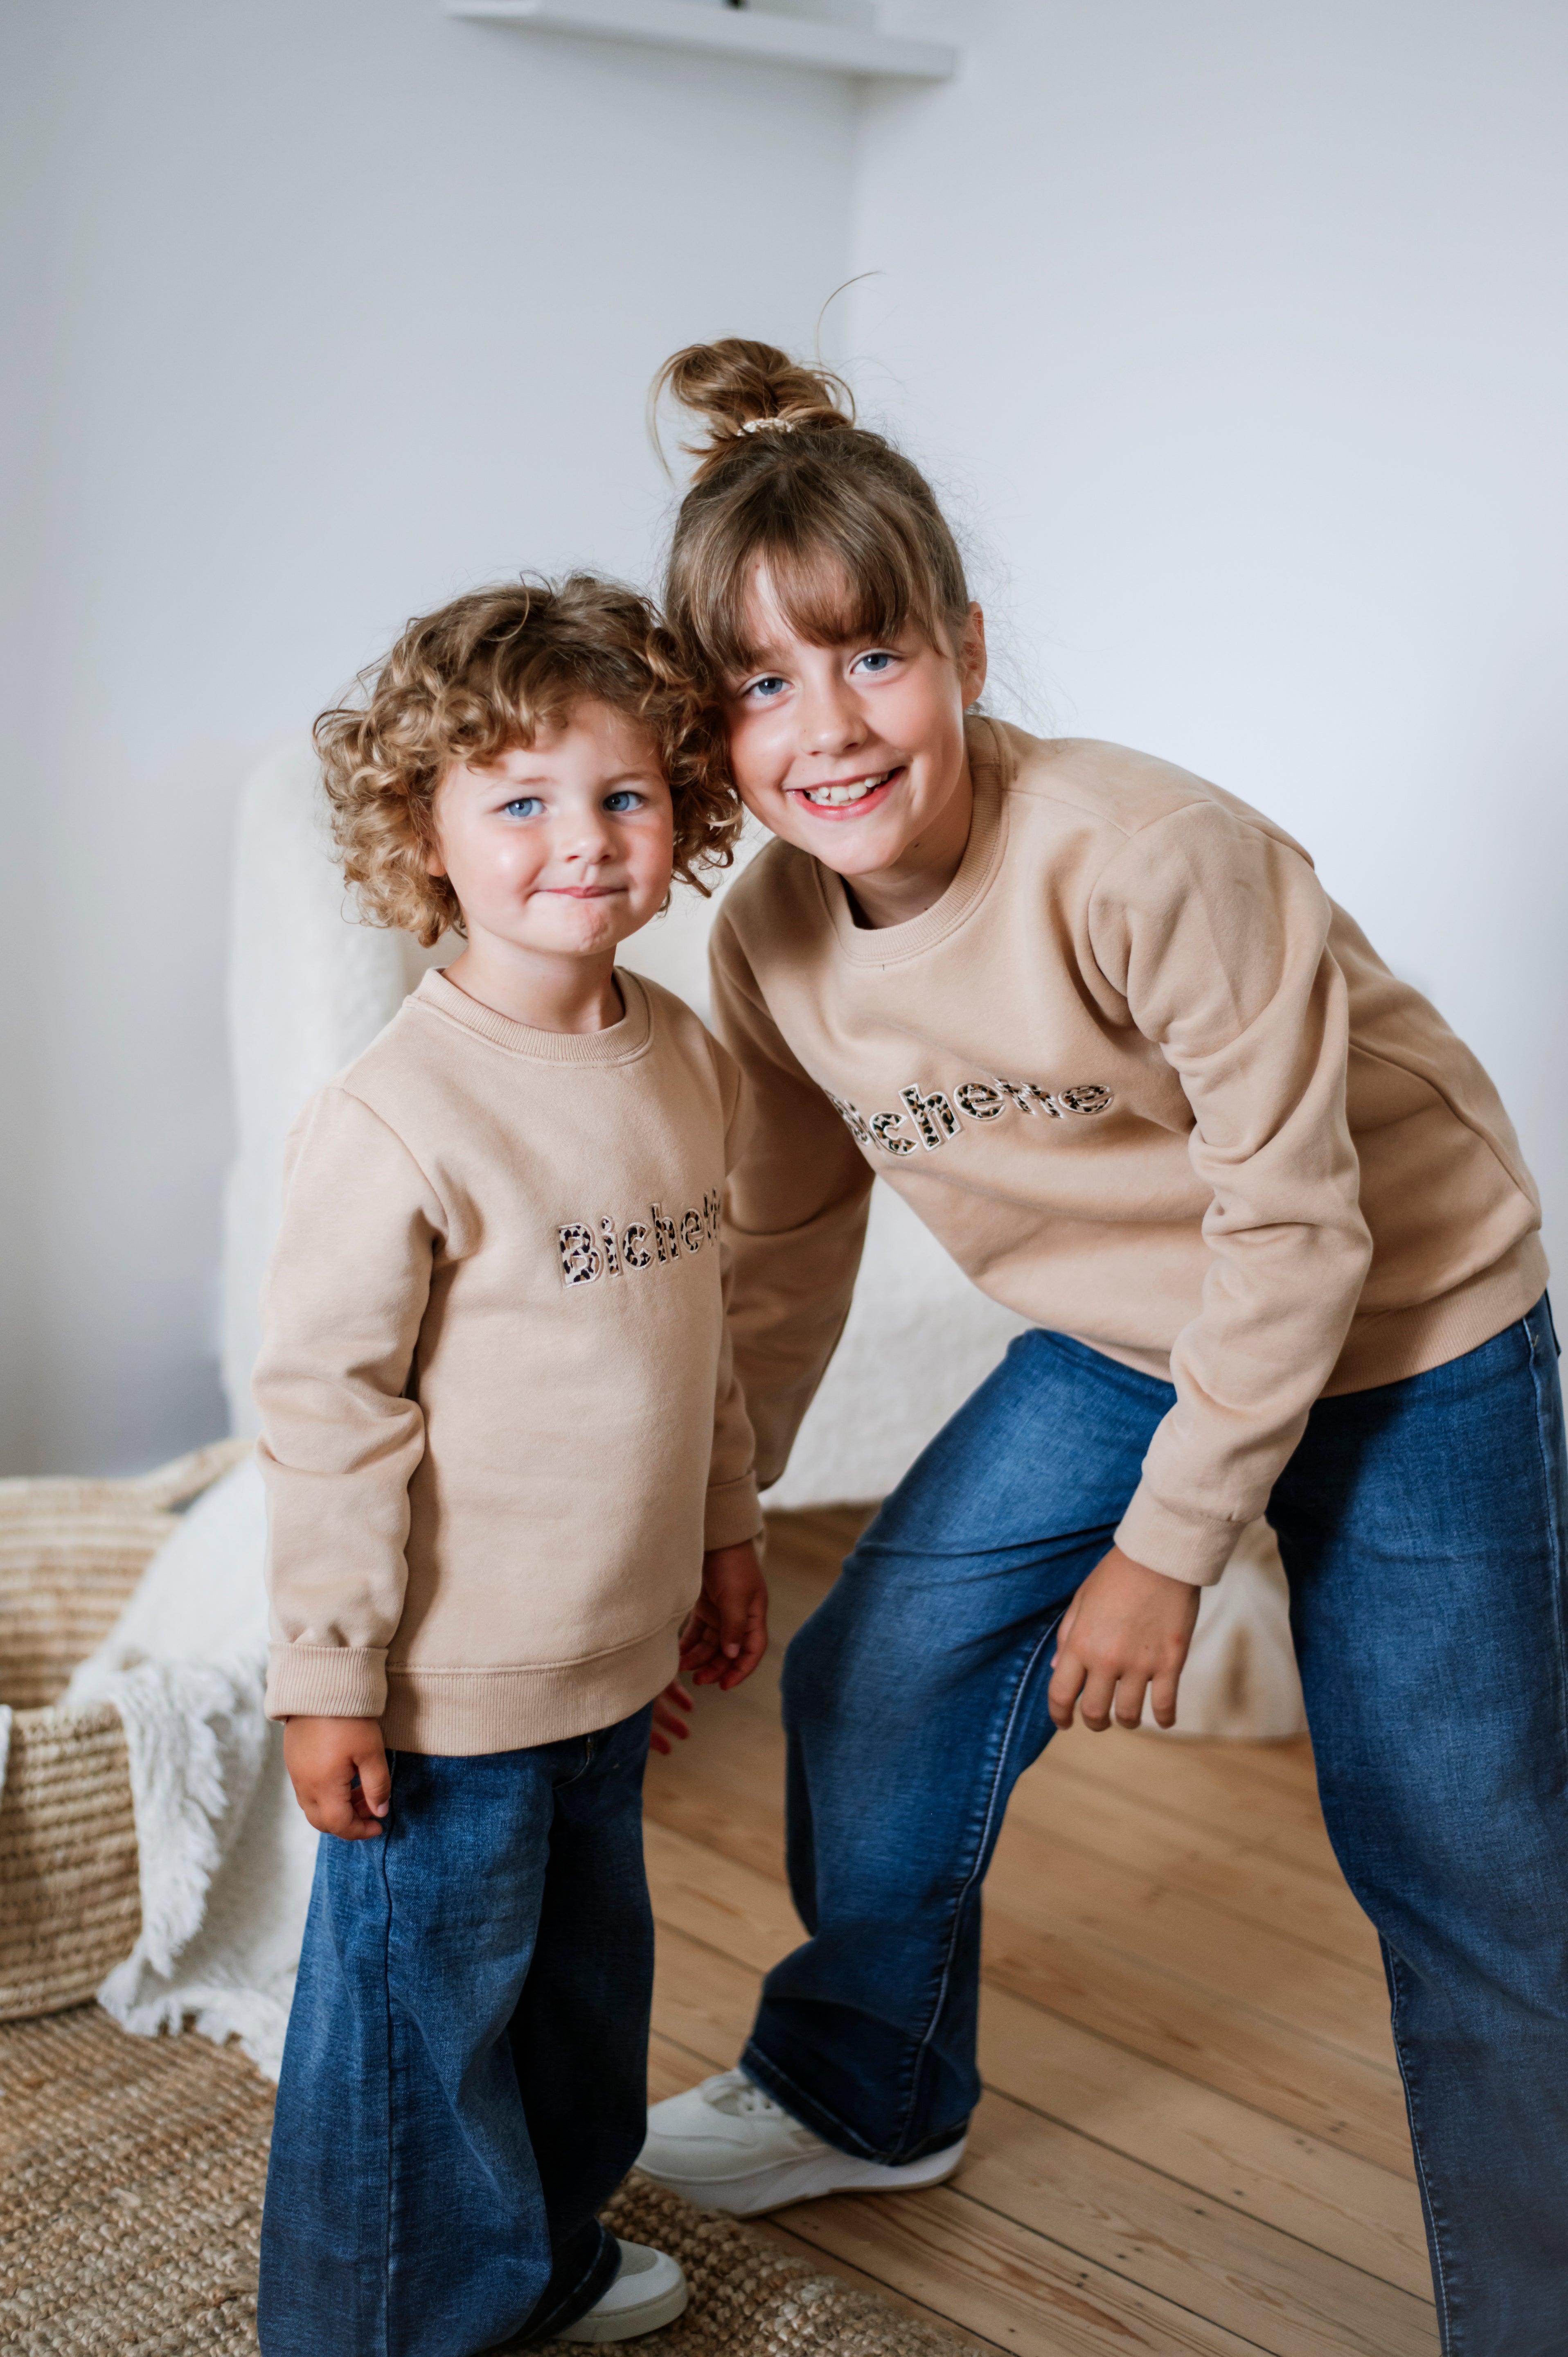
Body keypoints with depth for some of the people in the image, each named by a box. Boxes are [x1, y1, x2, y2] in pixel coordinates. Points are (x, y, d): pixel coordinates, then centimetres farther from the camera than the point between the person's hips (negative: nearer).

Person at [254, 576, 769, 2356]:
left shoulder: (687, 1059, 1)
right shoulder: (394, 1120, -22)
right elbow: (324, 1406, -17)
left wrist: (723, 1528, 18)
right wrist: (326, 1673, -14)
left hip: (613, 1650, 8)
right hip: (450, 1683, -7)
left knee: (585, 1966, 25)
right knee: (425, 2006, 9)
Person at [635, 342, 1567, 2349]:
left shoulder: (1153, 859, -31)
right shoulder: (769, 943, -11)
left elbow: (1294, 1227, -24)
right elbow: (783, 1249, 3)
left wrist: (1164, 1547, -17)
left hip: (1403, 1346, -6)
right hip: (1123, 1343, 6)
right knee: (872, 1677, 7)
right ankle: (868, 2091, 33)